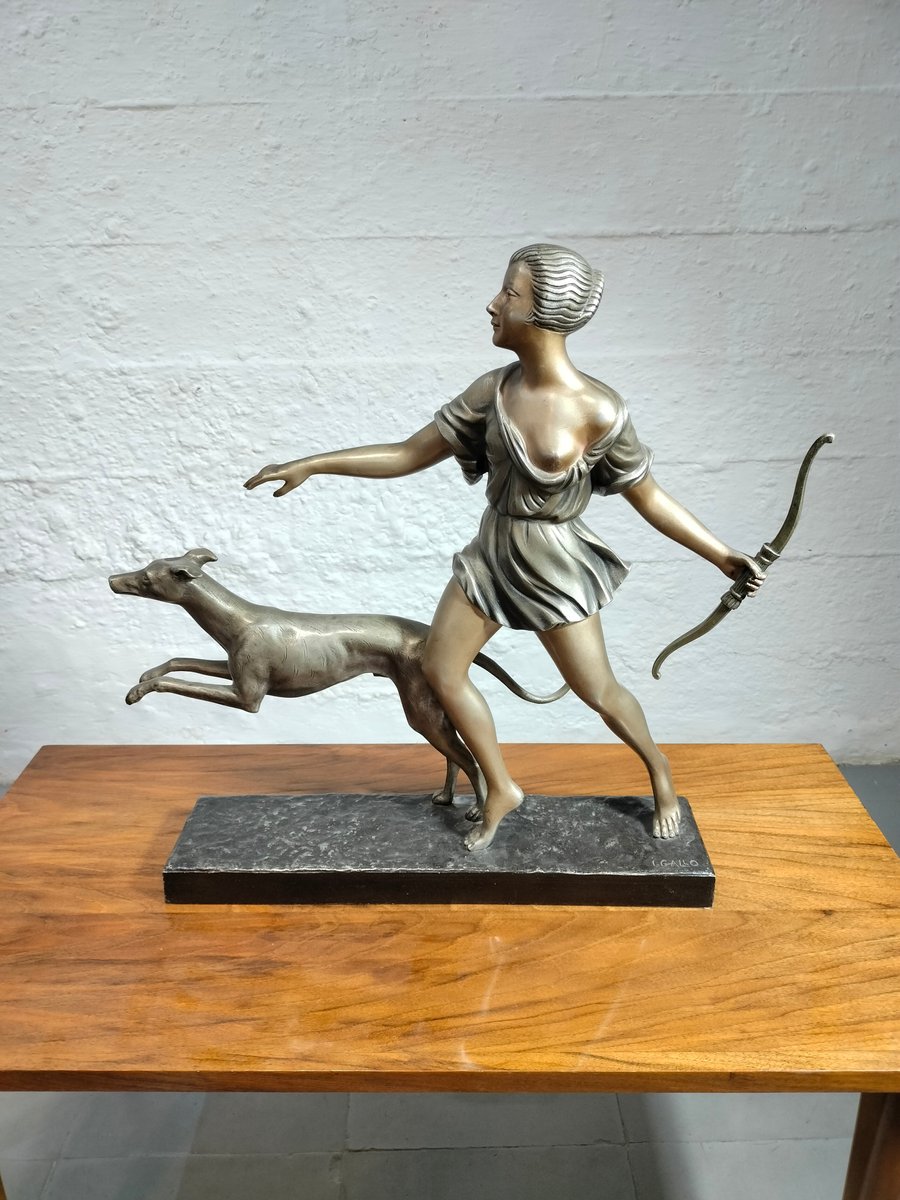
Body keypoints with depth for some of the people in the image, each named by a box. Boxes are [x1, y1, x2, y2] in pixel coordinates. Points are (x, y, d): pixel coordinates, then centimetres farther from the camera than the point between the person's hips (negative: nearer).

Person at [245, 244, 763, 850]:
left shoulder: (598, 410, -20)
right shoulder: (494, 389, -7)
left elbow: (648, 495, -8)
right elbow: (410, 454, -2)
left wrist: (722, 555, -10)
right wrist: (313, 464, -5)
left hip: (554, 565, -5)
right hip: (493, 550, 5)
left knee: (597, 690, 6)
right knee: (441, 669, 8)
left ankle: (659, 769, 40)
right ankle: (502, 790, 28)